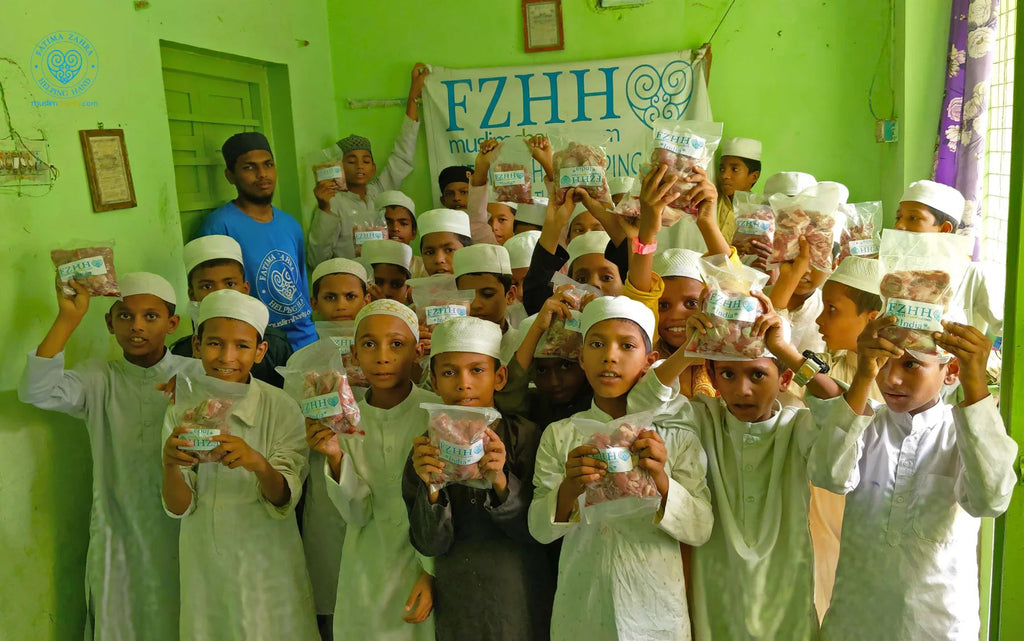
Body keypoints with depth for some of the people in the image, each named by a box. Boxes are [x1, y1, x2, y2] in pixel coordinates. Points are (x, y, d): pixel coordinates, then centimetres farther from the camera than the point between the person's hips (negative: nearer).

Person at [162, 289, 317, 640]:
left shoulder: (281, 409, -13)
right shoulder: (181, 412, -4)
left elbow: (284, 500, -15)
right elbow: (179, 507, -7)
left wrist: (257, 463, -35)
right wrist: (170, 464, -27)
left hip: (266, 564, -2)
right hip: (203, 567, 2)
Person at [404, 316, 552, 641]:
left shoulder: (525, 435, -11)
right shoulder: (428, 445, -5)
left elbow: (537, 531, -11)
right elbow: (430, 545, -7)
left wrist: (500, 481, -25)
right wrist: (431, 488, -24)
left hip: (520, 598, -1)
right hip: (455, 598, 1)